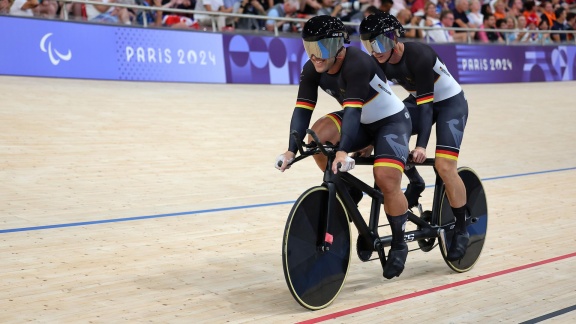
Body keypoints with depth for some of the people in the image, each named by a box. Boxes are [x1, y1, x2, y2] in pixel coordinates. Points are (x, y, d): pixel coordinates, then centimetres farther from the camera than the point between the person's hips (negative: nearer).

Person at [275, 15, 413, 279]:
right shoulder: (312, 69, -13)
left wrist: (343, 151, -52)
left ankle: (399, 245, 2)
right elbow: (302, 109, -19)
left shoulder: (357, 63, -32)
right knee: (318, 135, -22)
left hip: (391, 120, -6)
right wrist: (291, 150, -31)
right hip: (361, 122, 6)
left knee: (386, 181, -22)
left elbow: (353, 109, -41)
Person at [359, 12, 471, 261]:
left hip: (450, 103, -6)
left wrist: (421, 145, -38)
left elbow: (426, 102, -33)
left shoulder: (419, 55, -32)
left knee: (444, 166, -20)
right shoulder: (378, 62, -14)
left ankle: (461, 230, -3)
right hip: (418, 100, 6)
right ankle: (415, 183, 6)